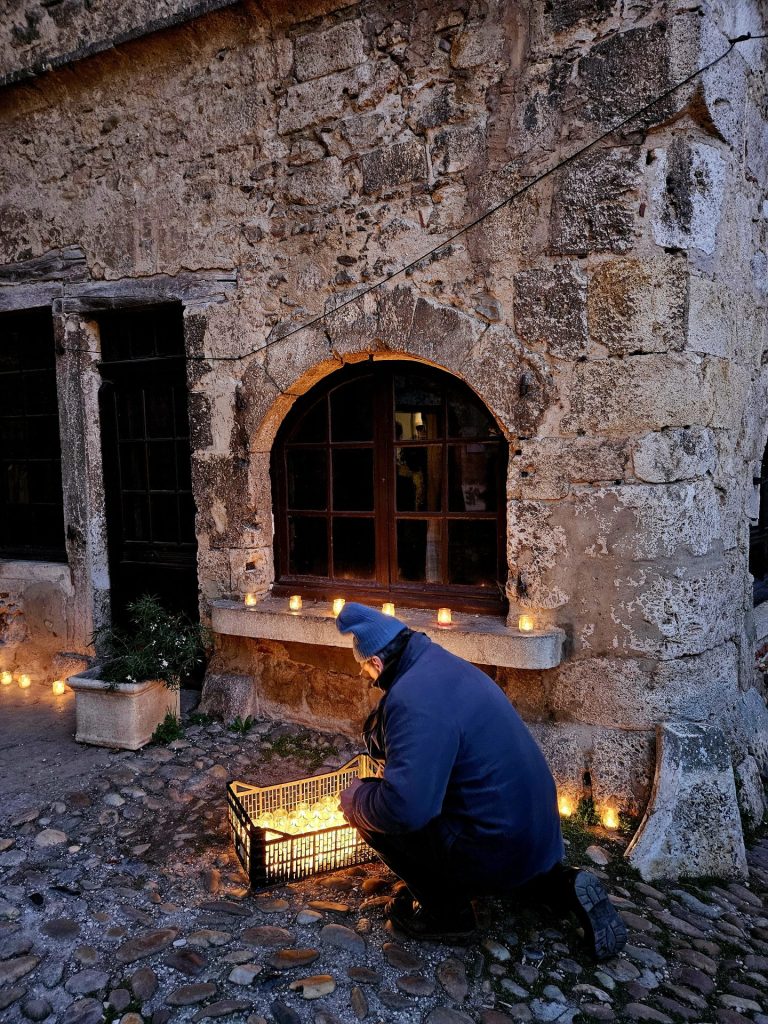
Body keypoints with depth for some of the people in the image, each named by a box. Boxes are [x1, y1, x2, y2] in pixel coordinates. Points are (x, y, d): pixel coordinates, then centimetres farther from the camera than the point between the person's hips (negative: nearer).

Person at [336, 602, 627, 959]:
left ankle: (445, 912, 6)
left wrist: (355, 798, -12)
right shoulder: (443, 664, 4)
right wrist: (390, 773, 28)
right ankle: (561, 884, 20)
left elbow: (404, 807, -32)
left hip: (499, 852, -9)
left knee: (369, 810, -7)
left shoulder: (414, 699, -27)